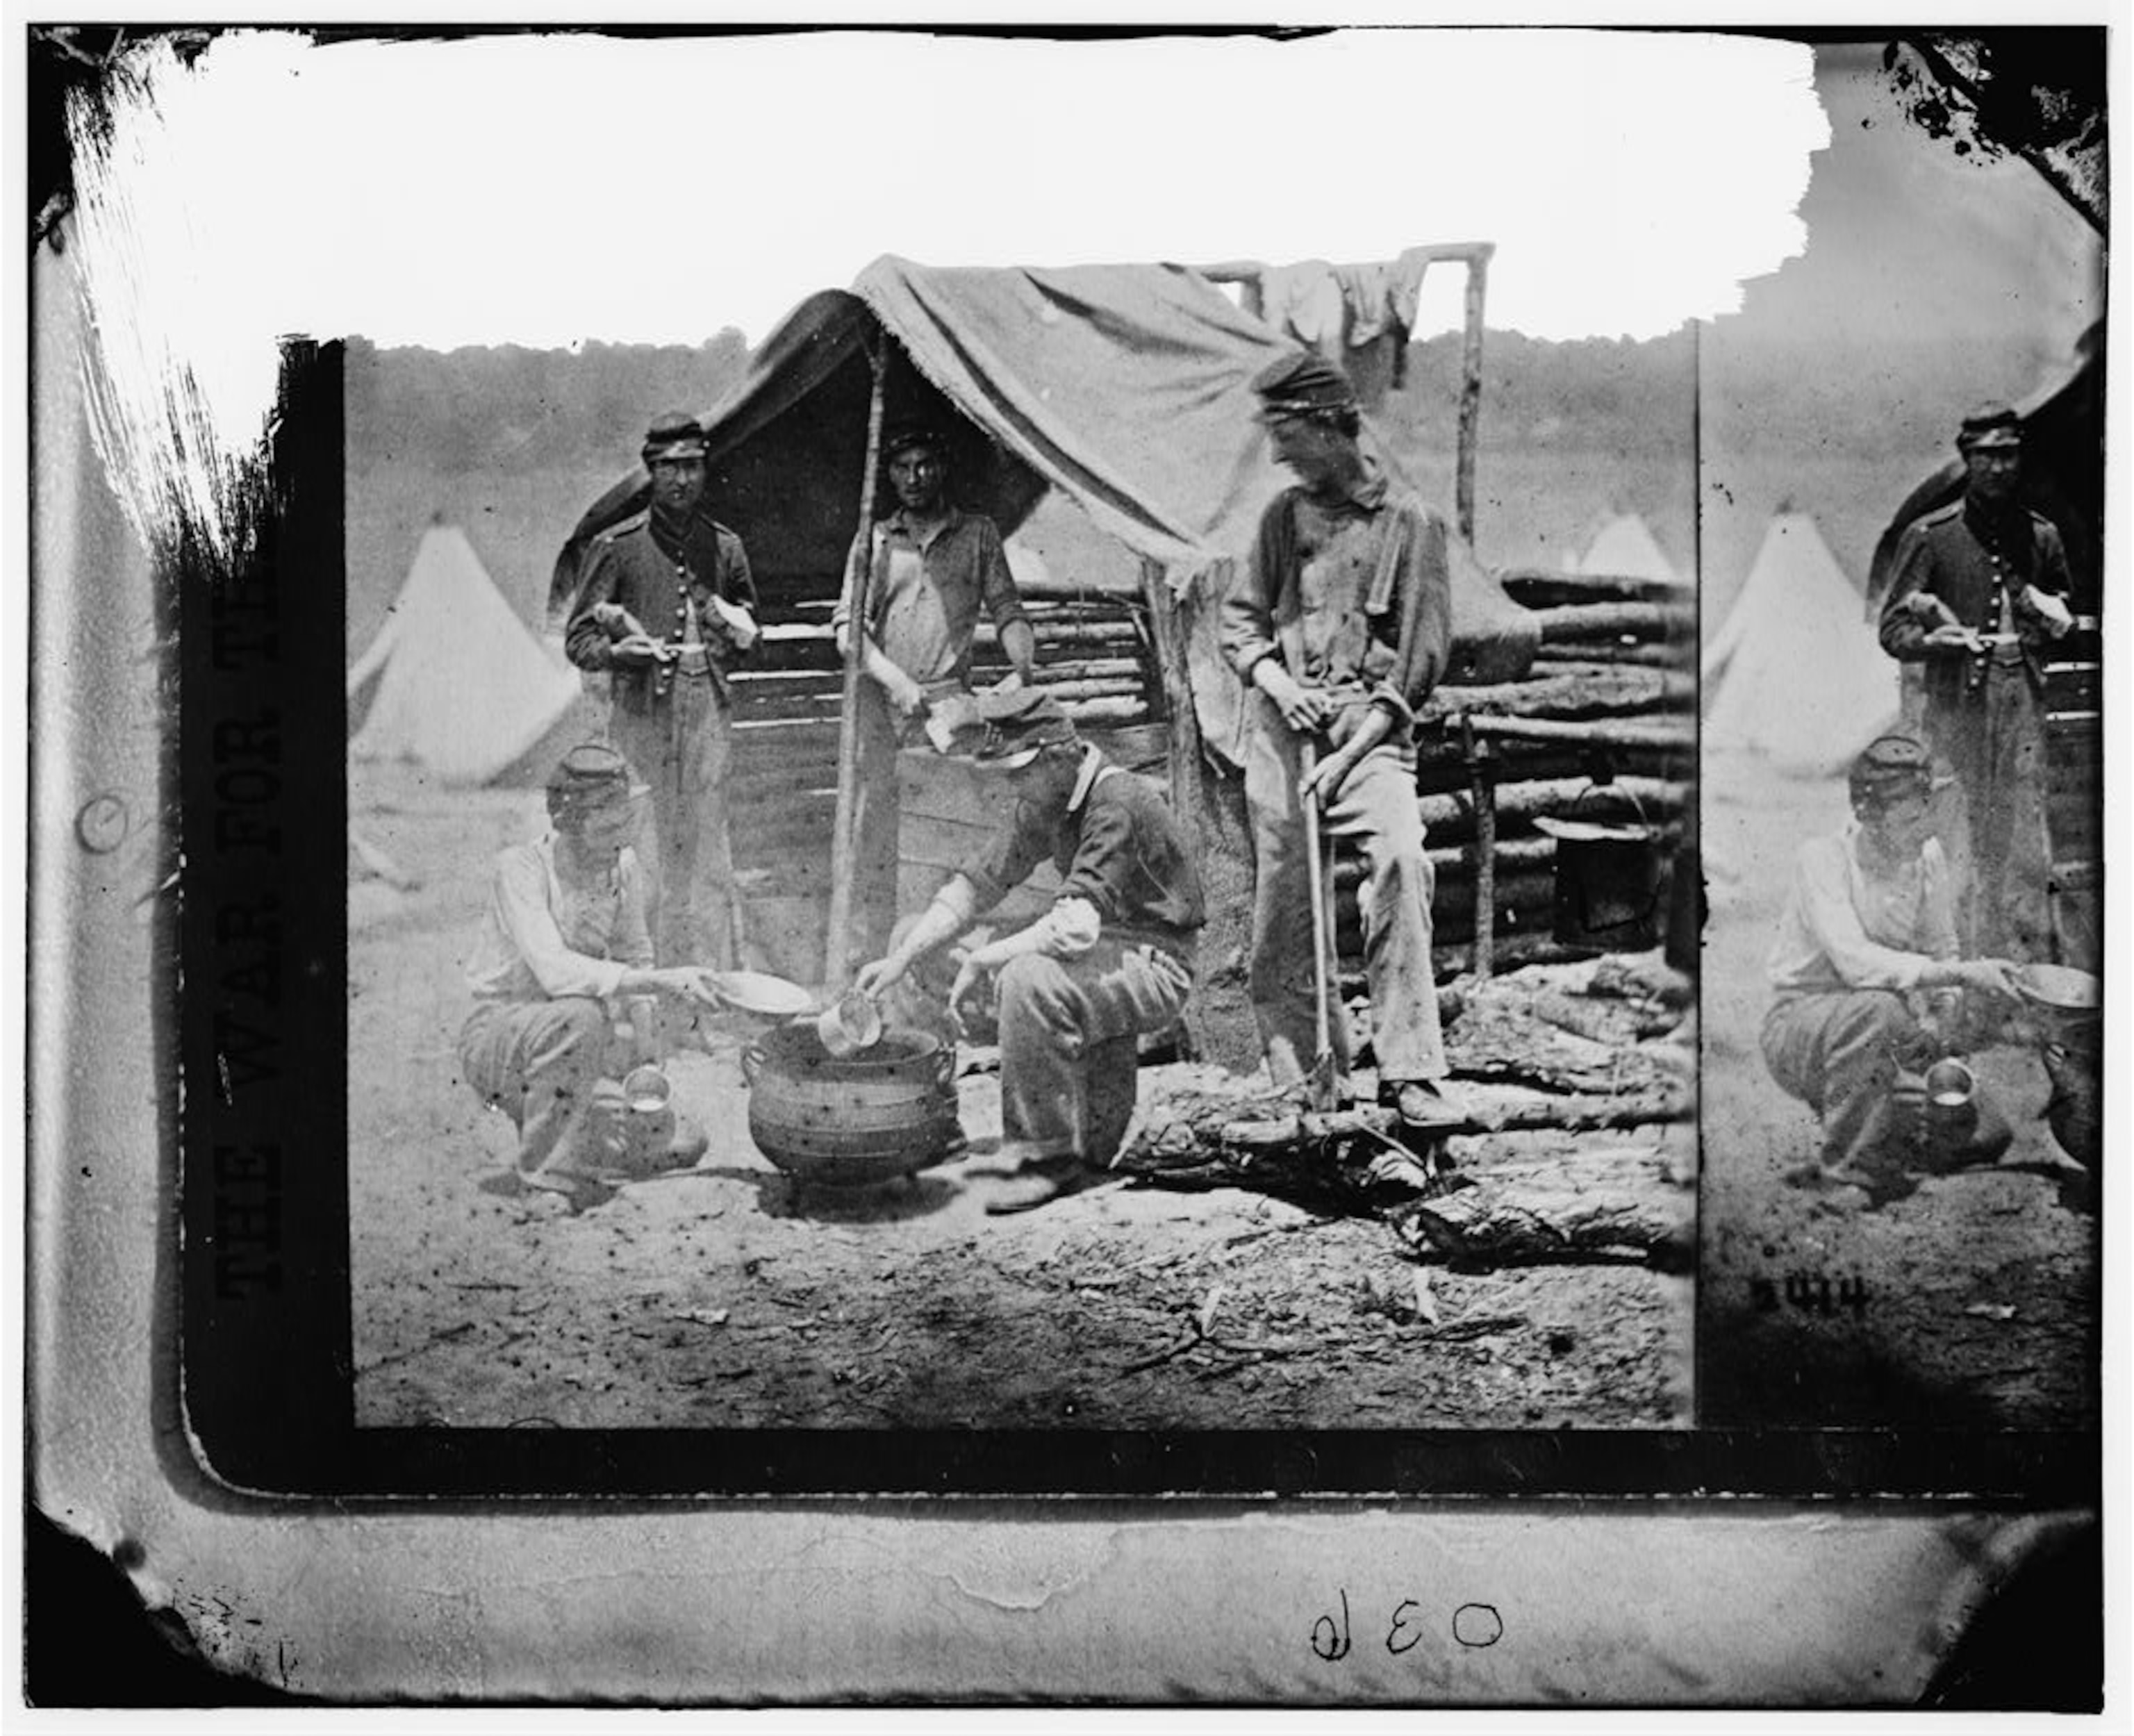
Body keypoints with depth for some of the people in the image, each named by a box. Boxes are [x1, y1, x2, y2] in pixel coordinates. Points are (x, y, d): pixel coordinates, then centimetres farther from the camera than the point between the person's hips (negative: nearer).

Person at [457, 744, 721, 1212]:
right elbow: (555, 971, -34)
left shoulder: (623, 866, -2)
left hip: (570, 1040, 6)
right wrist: (662, 982, -42)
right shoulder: (520, 868, -20)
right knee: (578, 1016, -39)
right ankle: (550, 1174, -25)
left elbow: (636, 962, 6)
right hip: (497, 1030, -6)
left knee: (680, 1145, -9)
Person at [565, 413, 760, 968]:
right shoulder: (617, 545, 3)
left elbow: (748, 627, 25)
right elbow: (578, 637, 3)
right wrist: (618, 650, -16)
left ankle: (713, 976, 8)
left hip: (708, 704, 3)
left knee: (707, 839, 3)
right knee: (643, 844, -6)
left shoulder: (725, 546, 13)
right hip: (642, 707, -3)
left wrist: (737, 635, 3)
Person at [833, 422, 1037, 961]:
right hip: (881, 701, 1)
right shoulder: (874, 539, 13)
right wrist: (896, 681, -10)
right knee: (873, 824, -2)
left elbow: (1005, 607, 9)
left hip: (949, 700, -1)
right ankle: (867, 951, 2)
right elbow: (847, 623, 5)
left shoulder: (978, 534, 13)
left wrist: (1023, 663, -12)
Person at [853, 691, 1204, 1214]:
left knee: (1029, 978, -30)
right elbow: (976, 884, 8)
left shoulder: (1117, 803, -24)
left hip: (1155, 967, -10)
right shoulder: (1043, 805, 4)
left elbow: (1075, 928, -31)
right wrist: (900, 959, -2)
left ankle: (1050, 1156, -17)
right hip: (1104, 952, 10)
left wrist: (981, 961, -22)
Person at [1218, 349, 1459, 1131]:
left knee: (1400, 859, -25)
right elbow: (1238, 619, 17)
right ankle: (1302, 1077, 14)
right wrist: (1274, 678, -6)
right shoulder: (1285, 514, 13)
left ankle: (1411, 1072, -24)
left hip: (1370, 731, -4)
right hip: (1281, 725, 4)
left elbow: (1422, 658, -4)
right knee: (1282, 898, 2)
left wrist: (1350, 754, -11)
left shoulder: (1408, 520, 0)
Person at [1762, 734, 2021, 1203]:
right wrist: (1962, 974, -37)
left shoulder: (1928, 856, 0)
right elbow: (1855, 962, -32)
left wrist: (1941, 1020, -12)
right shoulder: (1822, 860, -19)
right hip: (1799, 1026, -6)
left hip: (1885, 1040, 6)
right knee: (1877, 1008, -39)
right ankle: (1848, 1168, -24)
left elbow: (1940, 953, 8)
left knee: (1986, 1136, -11)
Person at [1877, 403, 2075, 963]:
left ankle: (2034, 965, 13)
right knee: (1958, 838, -5)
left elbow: (2065, 618, 25)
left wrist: (2054, 619, 2)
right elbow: (1893, 628, -2)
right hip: (1957, 701, -4)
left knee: (2026, 832, 6)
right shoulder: (1929, 535, 1)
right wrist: (1932, 639, -23)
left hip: (2024, 701, 4)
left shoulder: (2041, 535, 13)